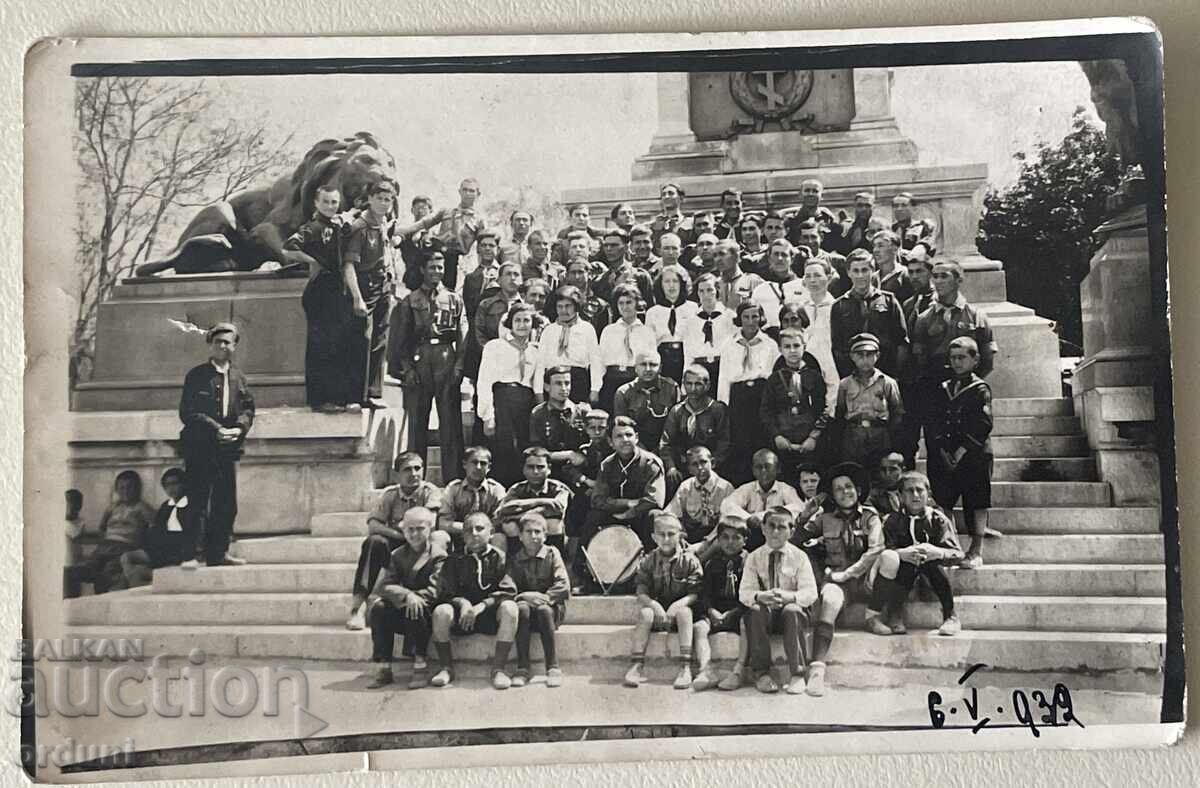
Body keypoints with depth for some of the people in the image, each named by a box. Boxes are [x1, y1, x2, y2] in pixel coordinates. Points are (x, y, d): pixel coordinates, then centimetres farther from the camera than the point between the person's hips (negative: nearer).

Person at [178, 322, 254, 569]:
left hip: (228, 448, 5)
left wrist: (239, 428, -9)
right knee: (197, 504, -4)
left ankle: (219, 552, 14)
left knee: (227, 504, 6)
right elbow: (187, 412, -7)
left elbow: (248, 408, 11)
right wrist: (215, 429, -16)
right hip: (199, 448, -5)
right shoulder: (196, 375, -1)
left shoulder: (238, 377, 14)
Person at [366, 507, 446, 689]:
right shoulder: (397, 555, 9)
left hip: (428, 615, -4)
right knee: (378, 608, -22)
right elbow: (384, 586, -6)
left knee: (416, 609, -35)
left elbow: (434, 591, -15)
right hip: (401, 616, 4)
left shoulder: (438, 556, -3)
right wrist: (407, 595, -25)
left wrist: (414, 598, -28)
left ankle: (420, 666, -25)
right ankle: (383, 669, -20)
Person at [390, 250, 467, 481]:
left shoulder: (455, 300, 13)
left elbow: (463, 336, 7)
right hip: (418, 362, 0)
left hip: (447, 363, 0)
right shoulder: (410, 301, 11)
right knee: (416, 422, 2)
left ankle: (453, 478, 2)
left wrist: (458, 366, -5)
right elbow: (400, 338, 7)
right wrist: (406, 368, -4)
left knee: (451, 422, -1)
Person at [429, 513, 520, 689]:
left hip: (491, 613, -1)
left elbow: (507, 592, -6)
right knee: (441, 611, -29)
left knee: (509, 607, -32)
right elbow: (446, 594, 2)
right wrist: (462, 603, -20)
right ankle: (446, 667, -12)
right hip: (462, 615, 1)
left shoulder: (499, 557, 4)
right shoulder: (454, 561, 9)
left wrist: (481, 606, -20)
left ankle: (498, 668, -25)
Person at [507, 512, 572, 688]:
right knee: (521, 608, -31)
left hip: (551, 607, -1)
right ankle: (522, 668, -28)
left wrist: (545, 597, -22)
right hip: (525, 601, 2)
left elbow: (563, 586, -8)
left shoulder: (552, 553, 1)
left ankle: (553, 668, -29)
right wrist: (524, 596, -22)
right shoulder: (514, 559, 7)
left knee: (544, 609, -34)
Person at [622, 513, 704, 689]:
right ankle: (637, 666, -28)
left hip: (679, 607, -1)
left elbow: (695, 594, -10)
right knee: (644, 612, -28)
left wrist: (677, 605, -28)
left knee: (684, 611, -32)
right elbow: (641, 593, -6)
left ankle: (685, 667, -33)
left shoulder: (689, 560, -6)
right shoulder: (648, 562, 0)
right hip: (656, 608, 1)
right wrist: (654, 605, -27)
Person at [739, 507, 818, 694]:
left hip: (790, 610, -1)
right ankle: (762, 673, -22)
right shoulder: (754, 557, 3)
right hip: (765, 612, 1)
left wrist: (789, 596, -29)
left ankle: (796, 675, -27)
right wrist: (759, 596, -29)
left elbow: (810, 593, -8)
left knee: (792, 611, -34)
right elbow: (744, 592, -5)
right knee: (756, 611, -32)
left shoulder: (799, 556, -1)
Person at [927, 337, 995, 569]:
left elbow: (983, 425, -10)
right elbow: (934, 422, 8)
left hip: (974, 454, -4)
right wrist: (943, 451, -4)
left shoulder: (980, 389, -1)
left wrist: (962, 451, -13)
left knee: (976, 503, -2)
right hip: (945, 456, 4)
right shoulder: (943, 389, 14)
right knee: (943, 502, 1)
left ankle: (976, 551, 2)